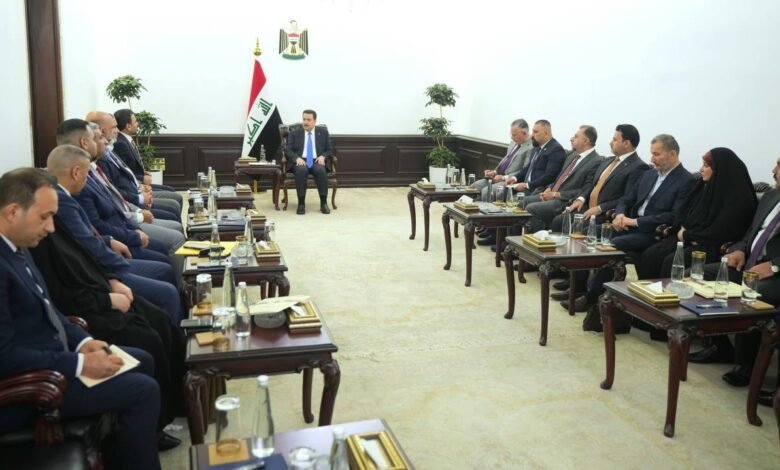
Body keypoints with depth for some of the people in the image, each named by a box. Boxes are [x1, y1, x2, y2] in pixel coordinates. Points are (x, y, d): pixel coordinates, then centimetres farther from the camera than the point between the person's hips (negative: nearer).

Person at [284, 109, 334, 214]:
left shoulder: (323, 132, 14)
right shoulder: (294, 133, 12)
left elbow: (330, 149, 12)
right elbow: (288, 150, 5)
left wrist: (323, 156, -10)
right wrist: (297, 158, -16)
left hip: (317, 161, 1)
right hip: (300, 161, 0)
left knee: (321, 170, -35)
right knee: (301, 170, -37)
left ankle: (324, 203, -28)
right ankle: (301, 204, -32)